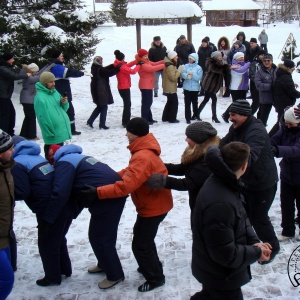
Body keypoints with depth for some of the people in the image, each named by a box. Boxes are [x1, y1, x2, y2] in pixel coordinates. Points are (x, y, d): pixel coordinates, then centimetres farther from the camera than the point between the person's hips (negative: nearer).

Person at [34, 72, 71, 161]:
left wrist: (64, 103, -5)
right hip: (53, 135, -8)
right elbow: (42, 118, -19)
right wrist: (50, 133, -19)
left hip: (62, 130, 8)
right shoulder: (40, 98, -16)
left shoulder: (55, 92, 9)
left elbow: (63, 109, 16)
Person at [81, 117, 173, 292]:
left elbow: (125, 186, -38)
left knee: (140, 244, 1)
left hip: (153, 206, -10)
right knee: (143, 236, 26)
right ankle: (151, 266, 43)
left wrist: (98, 192, -36)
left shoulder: (142, 158, -32)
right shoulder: (144, 151, 2)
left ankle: (155, 278, 17)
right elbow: (131, 173, 9)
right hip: (153, 203, 10)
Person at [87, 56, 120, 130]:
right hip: (101, 91, -9)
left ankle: (90, 121, 19)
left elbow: (106, 69, 11)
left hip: (96, 91, 9)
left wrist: (115, 65, 1)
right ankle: (102, 124, 8)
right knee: (104, 107, 2)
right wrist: (118, 67, -12)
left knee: (100, 106, 20)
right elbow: (109, 73, -21)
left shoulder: (95, 68, 9)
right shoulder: (99, 70, -20)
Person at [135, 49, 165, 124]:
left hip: (148, 86, 11)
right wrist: (164, 65, -31)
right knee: (146, 103, -6)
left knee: (148, 102, 18)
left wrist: (164, 61, -6)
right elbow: (153, 68, -30)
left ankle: (149, 118, 29)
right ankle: (144, 120, -2)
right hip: (145, 86, -11)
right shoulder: (142, 65, -21)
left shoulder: (147, 62, 11)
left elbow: (154, 64, 9)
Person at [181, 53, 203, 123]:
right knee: (187, 103, -1)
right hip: (187, 87, 1)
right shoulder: (186, 66, 2)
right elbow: (183, 74, -8)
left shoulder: (198, 68, -5)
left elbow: (199, 78, -11)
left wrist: (193, 74, -24)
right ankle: (188, 118, 2)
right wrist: (187, 75, -28)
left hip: (195, 88, -1)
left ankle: (195, 115, 34)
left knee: (194, 102, 14)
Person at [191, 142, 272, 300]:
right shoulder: (219, 204, -38)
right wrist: (256, 253, -17)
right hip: (220, 276, -9)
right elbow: (225, 254, -31)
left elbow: (241, 218, 7)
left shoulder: (224, 183, -6)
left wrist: (254, 241, -7)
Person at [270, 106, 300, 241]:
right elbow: (273, 141, -14)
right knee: (286, 205, 14)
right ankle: (287, 231, 31)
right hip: (287, 174, 5)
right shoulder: (284, 129, -5)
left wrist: (278, 150, -56)